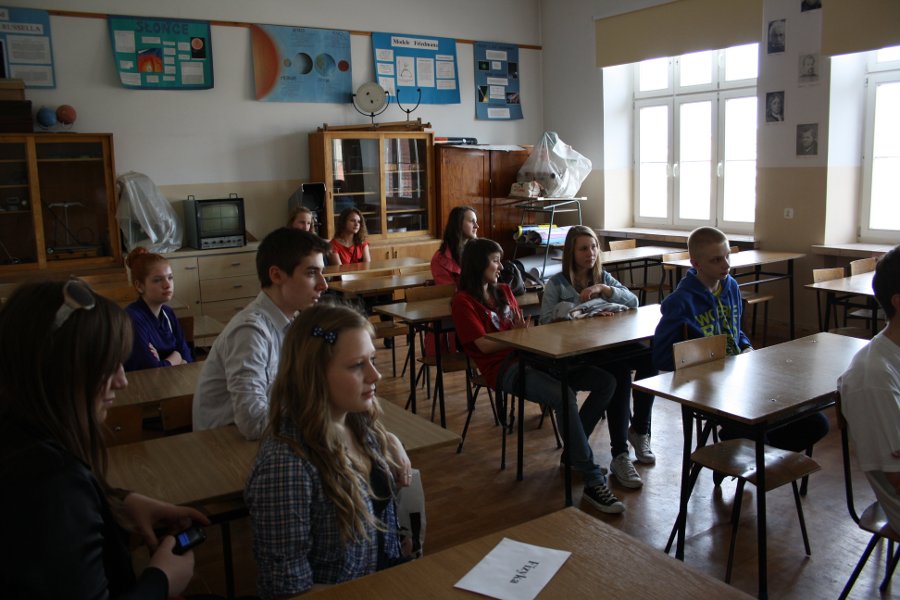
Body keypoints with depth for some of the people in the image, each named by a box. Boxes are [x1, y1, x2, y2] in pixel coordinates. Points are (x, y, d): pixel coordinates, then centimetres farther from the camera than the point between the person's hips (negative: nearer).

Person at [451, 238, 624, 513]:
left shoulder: (504, 291, 23)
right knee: (564, 397, -34)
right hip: (503, 368, -7)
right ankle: (593, 482, -27)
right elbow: (485, 345, -6)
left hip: (528, 358, 8)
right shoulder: (463, 302, 2)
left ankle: (574, 450, 5)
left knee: (606, 382, -9)